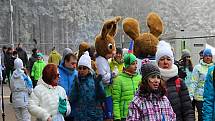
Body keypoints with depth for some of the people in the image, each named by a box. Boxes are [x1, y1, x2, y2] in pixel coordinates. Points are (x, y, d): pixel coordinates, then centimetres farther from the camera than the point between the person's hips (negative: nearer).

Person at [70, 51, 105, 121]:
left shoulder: (95, 79, 2)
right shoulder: (76, 81, 2)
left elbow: (102, 97, -5)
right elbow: (72, 100, -6)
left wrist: (98, 84, -17)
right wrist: (76, 87, -18)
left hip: (96, 115, 0)